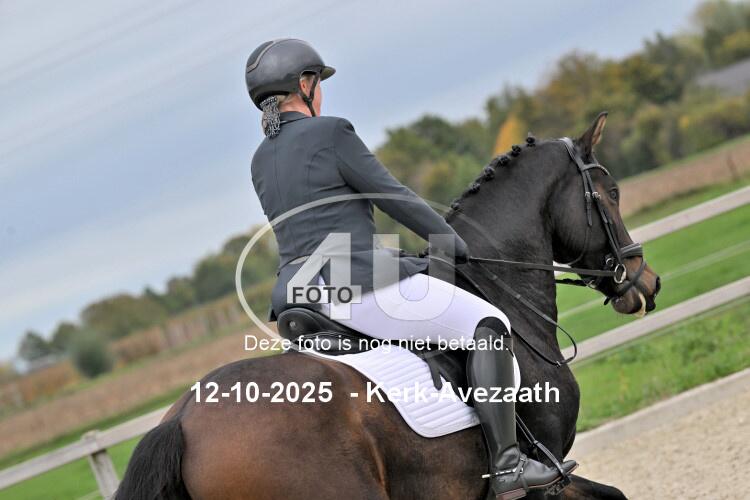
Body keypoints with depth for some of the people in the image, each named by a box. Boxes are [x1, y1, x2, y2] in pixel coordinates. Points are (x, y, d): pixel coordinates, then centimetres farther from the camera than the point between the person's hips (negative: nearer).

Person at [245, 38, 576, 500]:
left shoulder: (261, 162, 16)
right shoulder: (330, 133, -8)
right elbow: (394, 197, -5)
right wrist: (451, 240, 9)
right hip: (359, 286, -8)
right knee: (486, 323, -3)